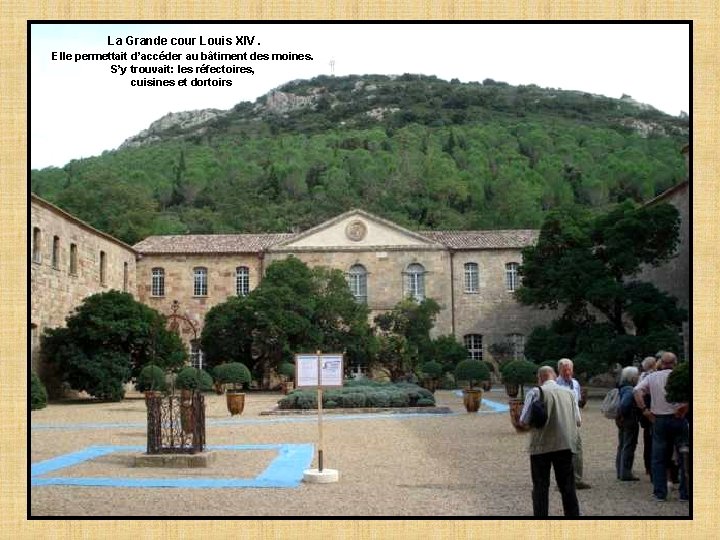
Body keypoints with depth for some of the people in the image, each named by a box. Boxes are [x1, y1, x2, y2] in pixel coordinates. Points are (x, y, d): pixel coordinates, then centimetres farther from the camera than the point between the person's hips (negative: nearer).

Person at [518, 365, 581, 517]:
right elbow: (577, 421, 11)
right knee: (568, 486, 12)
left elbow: (524, 422, -7)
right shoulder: (569, 393, 7)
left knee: (540, 487, 5)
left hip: (541, 445, -3)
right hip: (566, 444, 3)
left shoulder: (536, 392, -5)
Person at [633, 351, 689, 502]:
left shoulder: (652, 377, 4)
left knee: (659, 458, 9)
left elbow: (637, 391, -7)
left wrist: (645, 410, -6)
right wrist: (681, 410, -13)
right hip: (678, 420, -2)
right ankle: (685, 492, 8)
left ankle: (660, 493, 8)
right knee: (684, 457, 7)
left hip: (659, 420, 2)